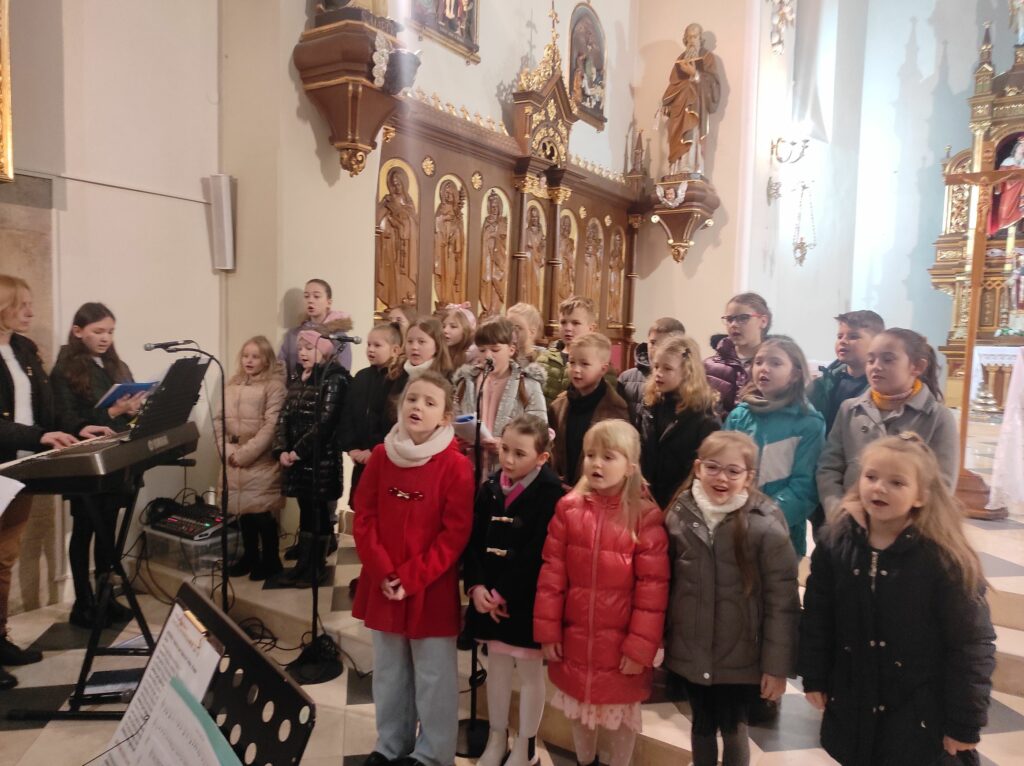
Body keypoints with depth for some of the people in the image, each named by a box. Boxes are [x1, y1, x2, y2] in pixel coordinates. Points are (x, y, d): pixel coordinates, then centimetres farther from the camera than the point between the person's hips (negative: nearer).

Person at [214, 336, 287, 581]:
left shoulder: (274, 386, -7)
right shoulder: (232, 385, 12)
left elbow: (271, 427, -13)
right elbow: (219, 420, 10)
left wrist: (244, 453, -14)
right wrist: (228, 450, -4)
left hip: (261, 461, -5)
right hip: (234, 462, 6)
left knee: (262, 512, -2)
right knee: (243, 509, 13)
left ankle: (270, 560, 14)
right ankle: (250, 556, 29)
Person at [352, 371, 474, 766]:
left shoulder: (455, 465, -12)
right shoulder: (381, 455, 0)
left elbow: (455, 534, -13)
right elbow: (363, 519, 0)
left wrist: (411, 578, -16)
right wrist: (383, 573, -10)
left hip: (432, 590, -4)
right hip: (382, 586, 4)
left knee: (433, 676, 9)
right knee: (389, 672, 19)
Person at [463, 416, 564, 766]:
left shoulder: (551, 492, -15)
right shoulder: (490, 487, 2)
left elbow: (536, 554, -18)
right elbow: (474, 541, 2)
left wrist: (504, 593, -16)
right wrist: (476, 586, -11)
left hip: (527, 600, -5)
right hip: (489, 596, 5)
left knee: (529, 670, 11)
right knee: (496, 665, 18)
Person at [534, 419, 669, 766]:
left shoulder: (646, 516, -15)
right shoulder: (568, 508, -6)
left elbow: (653, 587, -13)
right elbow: (551, 573, -3)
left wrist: (641, 646, -12)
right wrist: (548, 630, -3)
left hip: (622, 642, -3)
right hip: (574, 637, 3)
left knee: (623, 711, 18)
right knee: (579, 707, 23)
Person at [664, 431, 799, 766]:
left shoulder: (765, 525, -16)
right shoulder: (679, 514, -5)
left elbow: (781, 601, -12)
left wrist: (777, 665, -11)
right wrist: (659, 636, 7)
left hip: (741, 657, -3)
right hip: (690, 652, 3)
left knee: (733, 731, 16)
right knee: (701, 727, 20)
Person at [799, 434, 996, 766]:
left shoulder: (945, 558, -18)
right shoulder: (836, 541, -8)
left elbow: (970, 644, -13)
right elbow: (816, 616, 1)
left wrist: (965, 723, -9)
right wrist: (814, 678, 4)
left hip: (919, 715, -4)